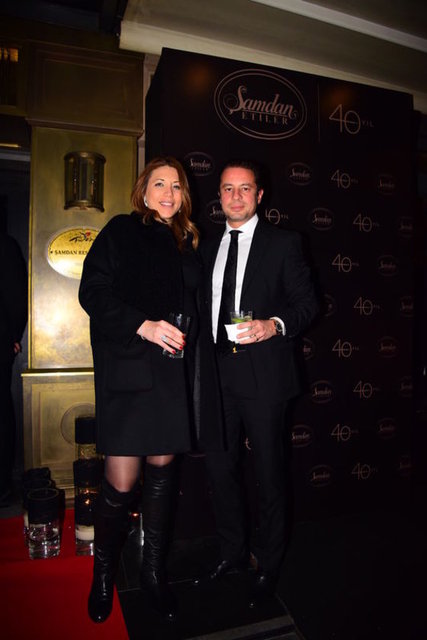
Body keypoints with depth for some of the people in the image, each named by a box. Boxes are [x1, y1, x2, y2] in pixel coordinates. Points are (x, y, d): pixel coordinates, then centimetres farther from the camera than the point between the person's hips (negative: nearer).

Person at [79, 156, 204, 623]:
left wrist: (184, 339, 4)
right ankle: (103, 572, 27)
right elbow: (93, 291, -7)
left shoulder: (185, 243, 17)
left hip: (173, 371, 5)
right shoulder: (121, 231, 3)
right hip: (128, 371, -4)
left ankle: (154, 571, 30)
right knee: (121, 482, -3)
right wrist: (143, 325, -18)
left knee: (162, 467, 11)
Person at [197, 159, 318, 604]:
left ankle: (268, 564, 29)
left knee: (269, 472, 7)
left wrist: (274, 325, -20)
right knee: (219, 467, 13)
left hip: (263, 372, -4)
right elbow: (205, 309, 16)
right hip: (217, 372, 5)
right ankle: (232, 551, 35)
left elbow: (306, 301, -1)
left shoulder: (283, 243, 2)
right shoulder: (207, 248, 15)